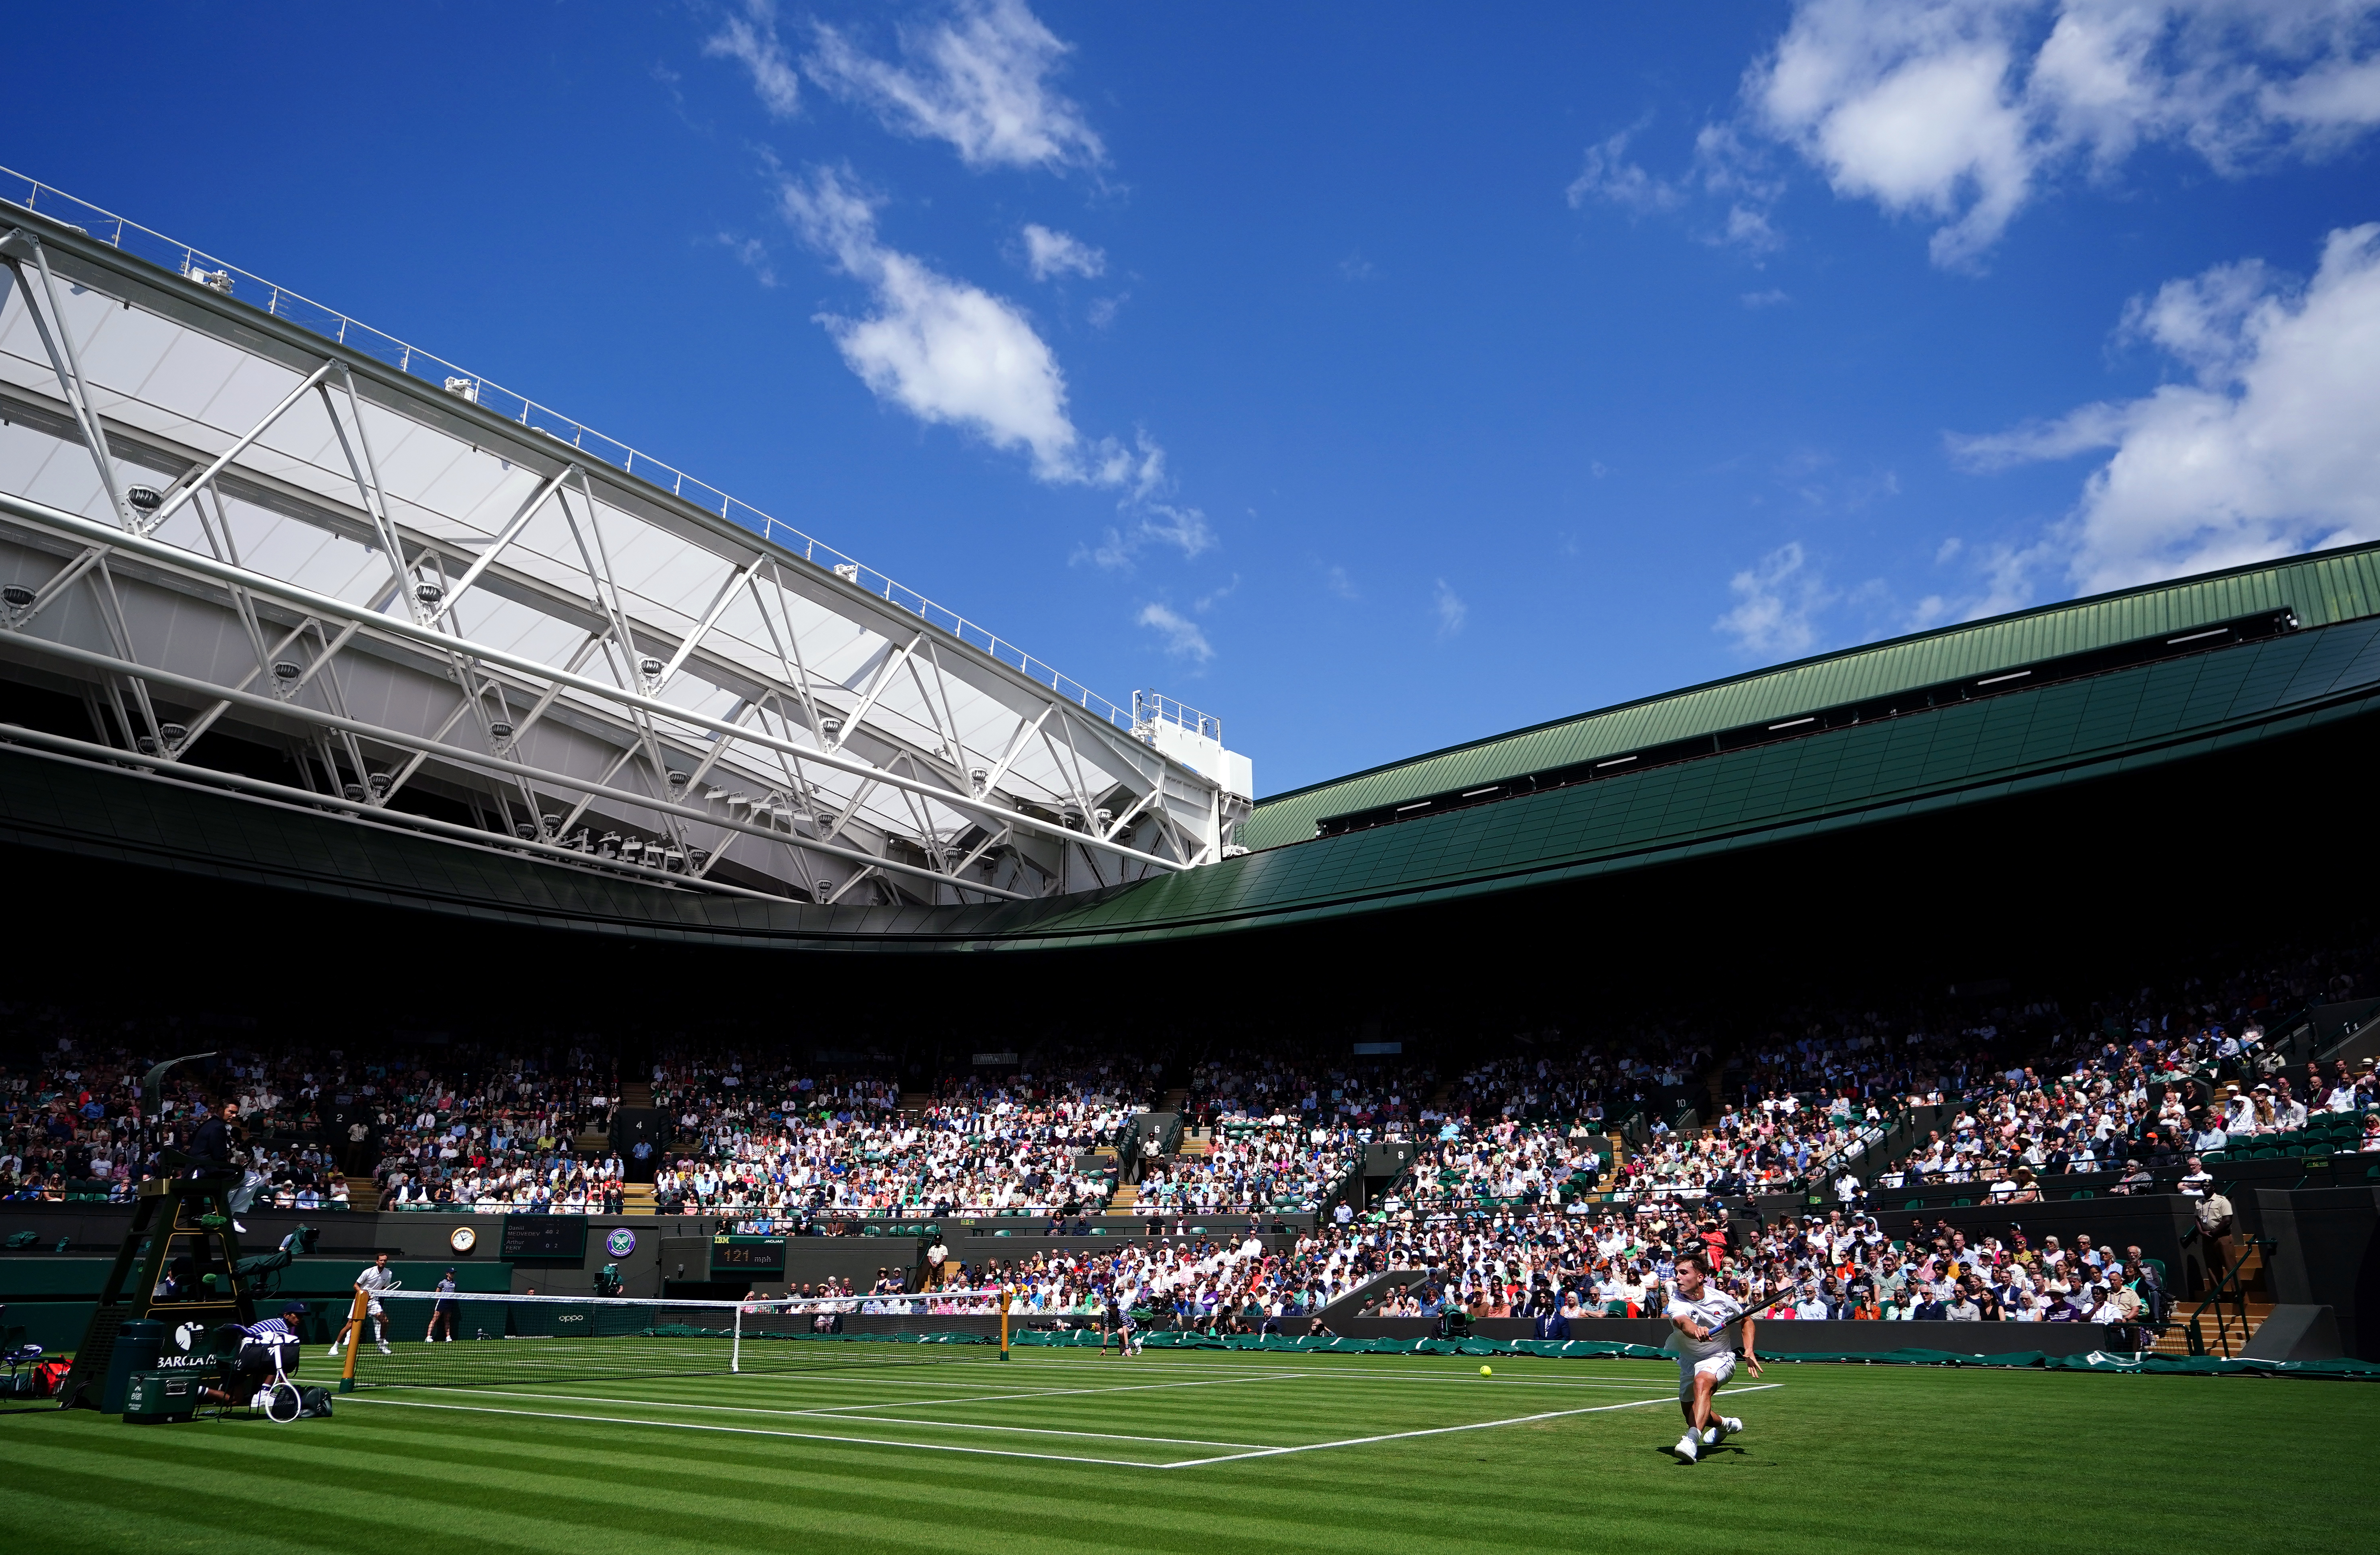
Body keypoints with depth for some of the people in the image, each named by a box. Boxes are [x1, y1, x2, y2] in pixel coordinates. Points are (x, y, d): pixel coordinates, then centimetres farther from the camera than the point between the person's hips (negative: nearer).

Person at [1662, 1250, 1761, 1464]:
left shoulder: (1721, 1299, -16)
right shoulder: (1677, 1302, -23)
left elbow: (1746, 1320, 5)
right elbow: (1683, 1322, -48)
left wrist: (1749, 1351, -8)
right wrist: (1696, 1331, -71)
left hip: (1719, 1358, -3)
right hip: (1689, 1362, 3)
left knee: (1702, 1381, -35)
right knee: (1692, 1417, 13)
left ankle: (1693, 1440, -46)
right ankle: (1725, 1424, 45)